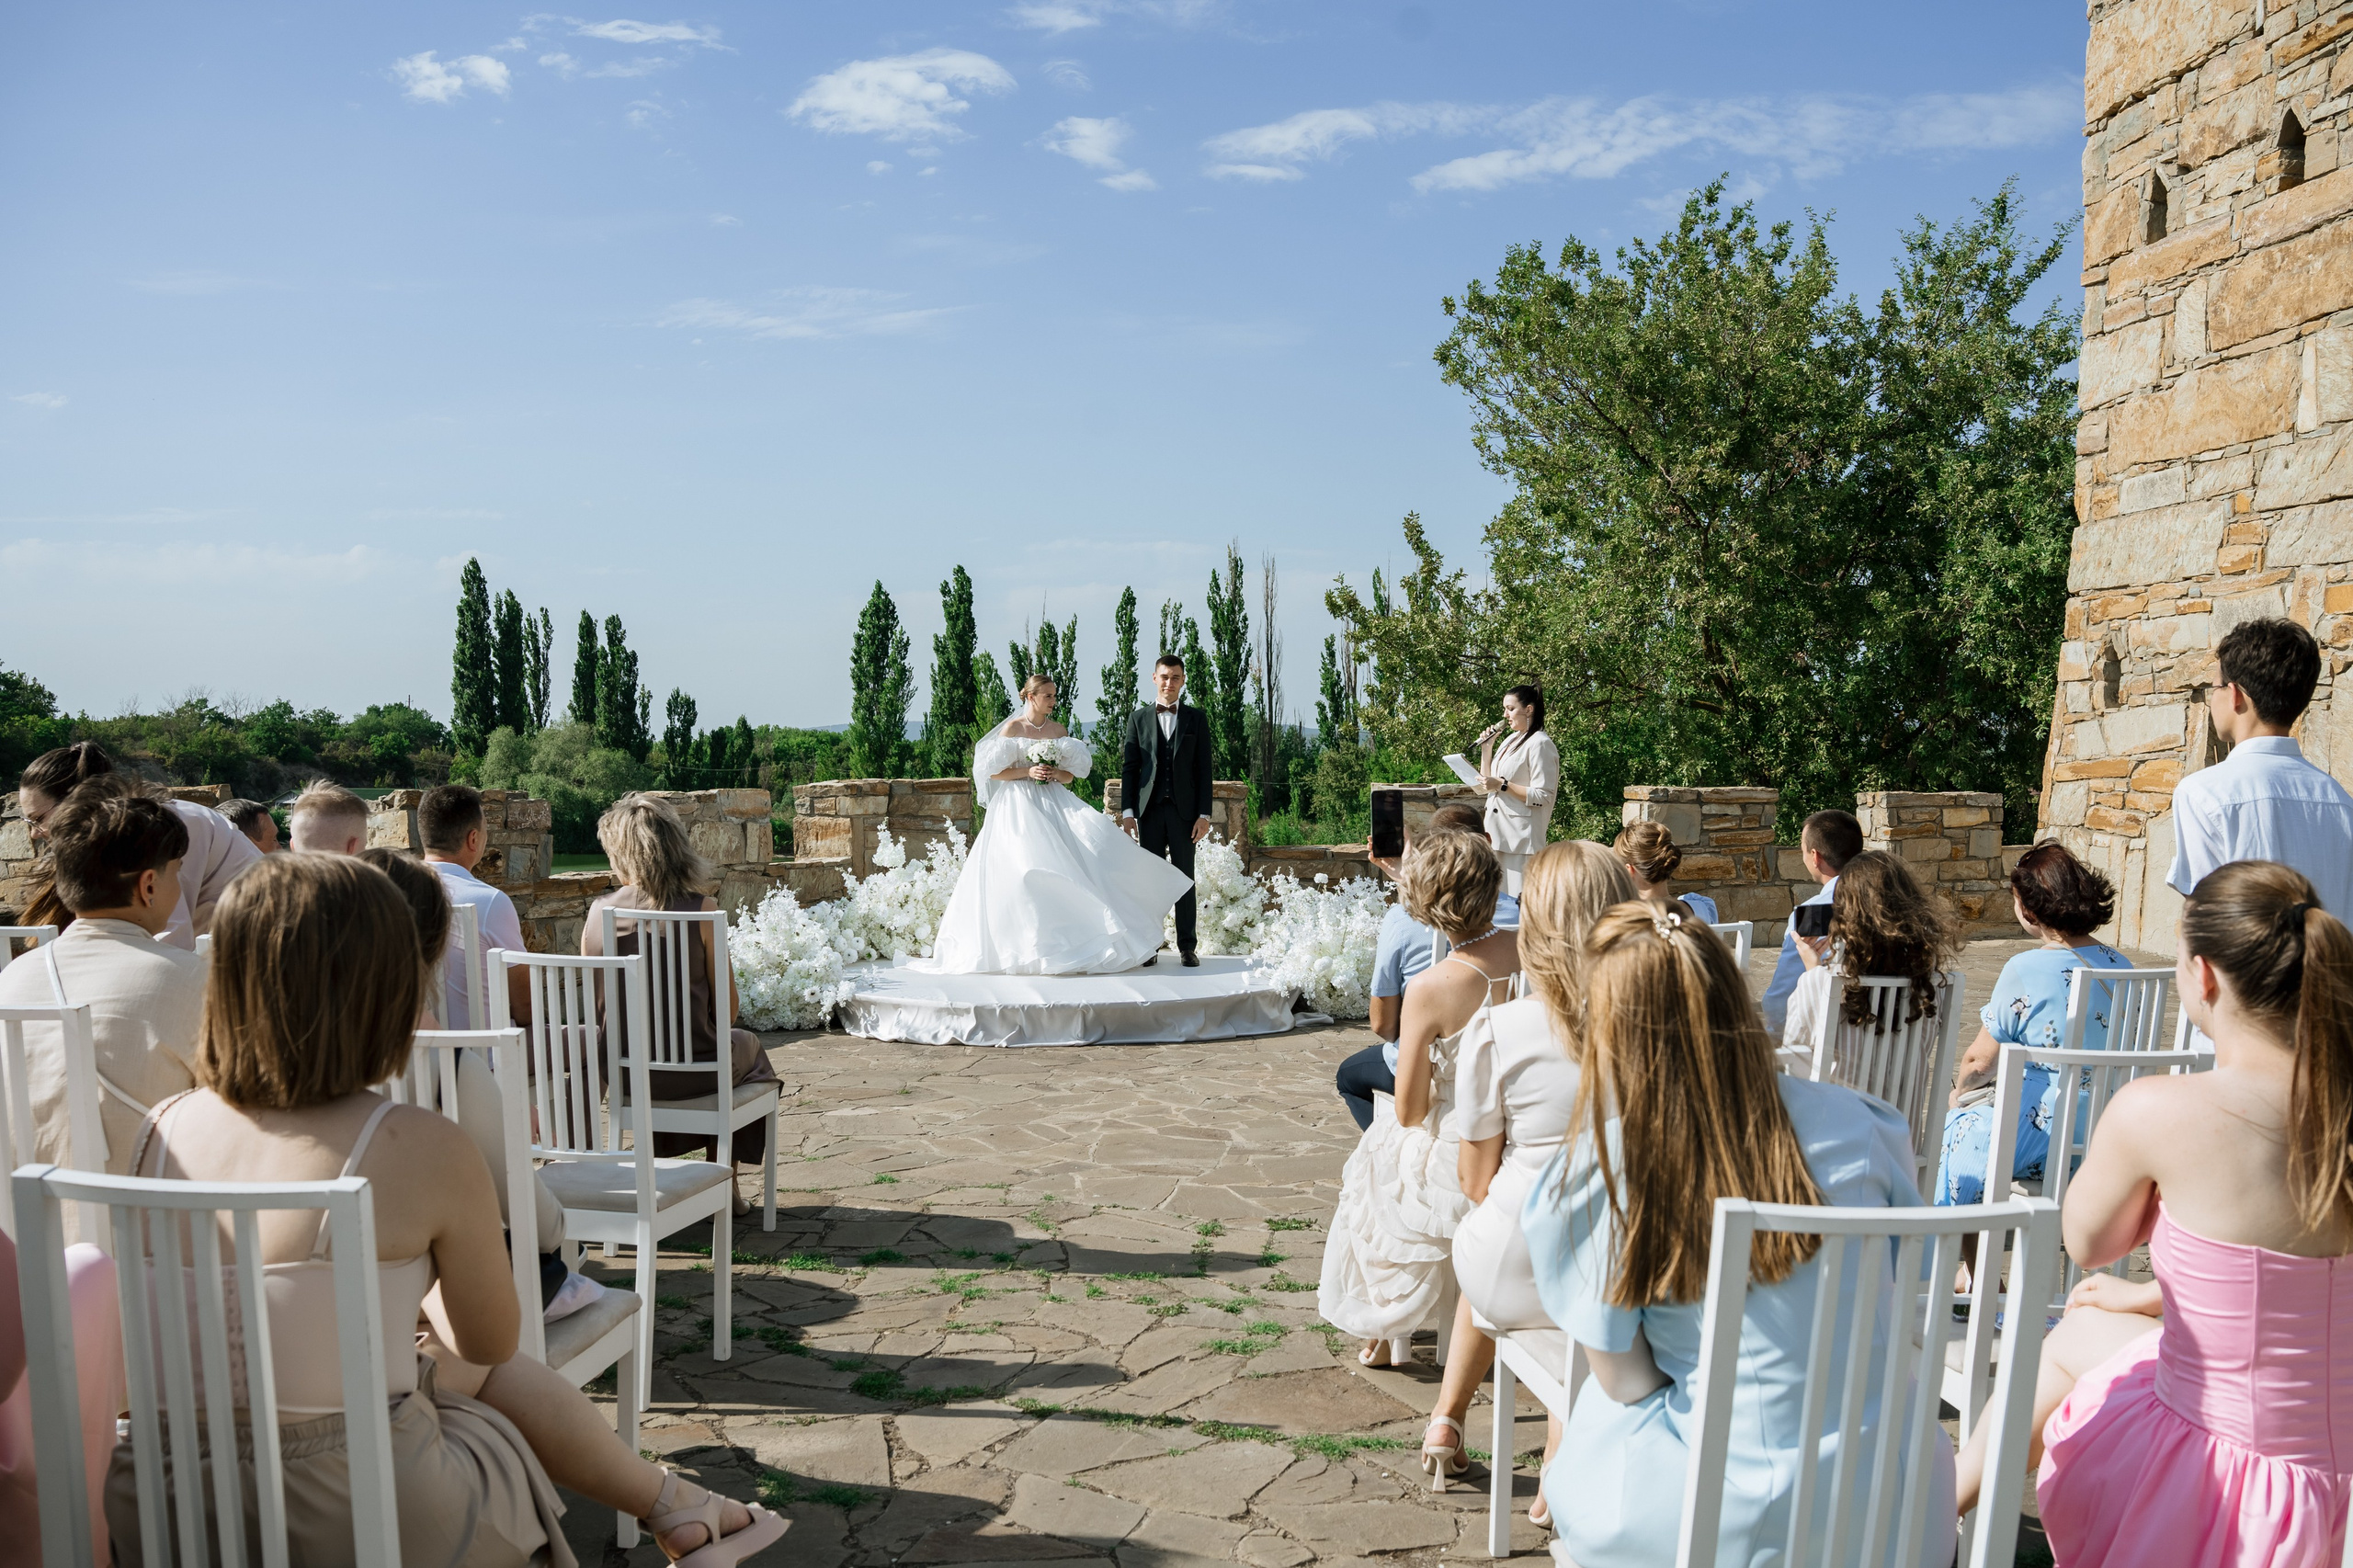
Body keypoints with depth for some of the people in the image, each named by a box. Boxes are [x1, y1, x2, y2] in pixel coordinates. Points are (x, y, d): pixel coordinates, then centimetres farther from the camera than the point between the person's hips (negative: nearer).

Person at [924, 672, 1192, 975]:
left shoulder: (1060, 731, 12)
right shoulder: (1012, 728, 1)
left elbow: (1071, 774, 15)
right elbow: (994, 772, 0)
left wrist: (1056, 774, -7)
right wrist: (1027, 772, -13)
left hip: (1054, 802, 3)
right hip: (1020, 806, -3)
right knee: (1024, 865, -16)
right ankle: (1031, 946, -7)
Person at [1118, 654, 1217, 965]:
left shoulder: (1196, 718, 7)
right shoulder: (1138, 718, 9)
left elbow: (1204, 769, 4)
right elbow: (1129, 767, 7)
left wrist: (1204, 814, -4)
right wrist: (1127, 810, -1)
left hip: (1184, 810, -1)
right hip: (1150, 810, 1)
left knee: (1185, 879, 3)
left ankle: (1187, 945, 10)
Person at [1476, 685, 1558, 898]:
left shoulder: (1540, 744, -10)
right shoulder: (1510, 740, 15)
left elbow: (1543, 796, -16)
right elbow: (1487, 785, 19)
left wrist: (1502, 785, -19)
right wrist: (1486, 748, 9)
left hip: (1520, 835, -9)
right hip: (1498, 831, 9)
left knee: (1517, 898, -7)